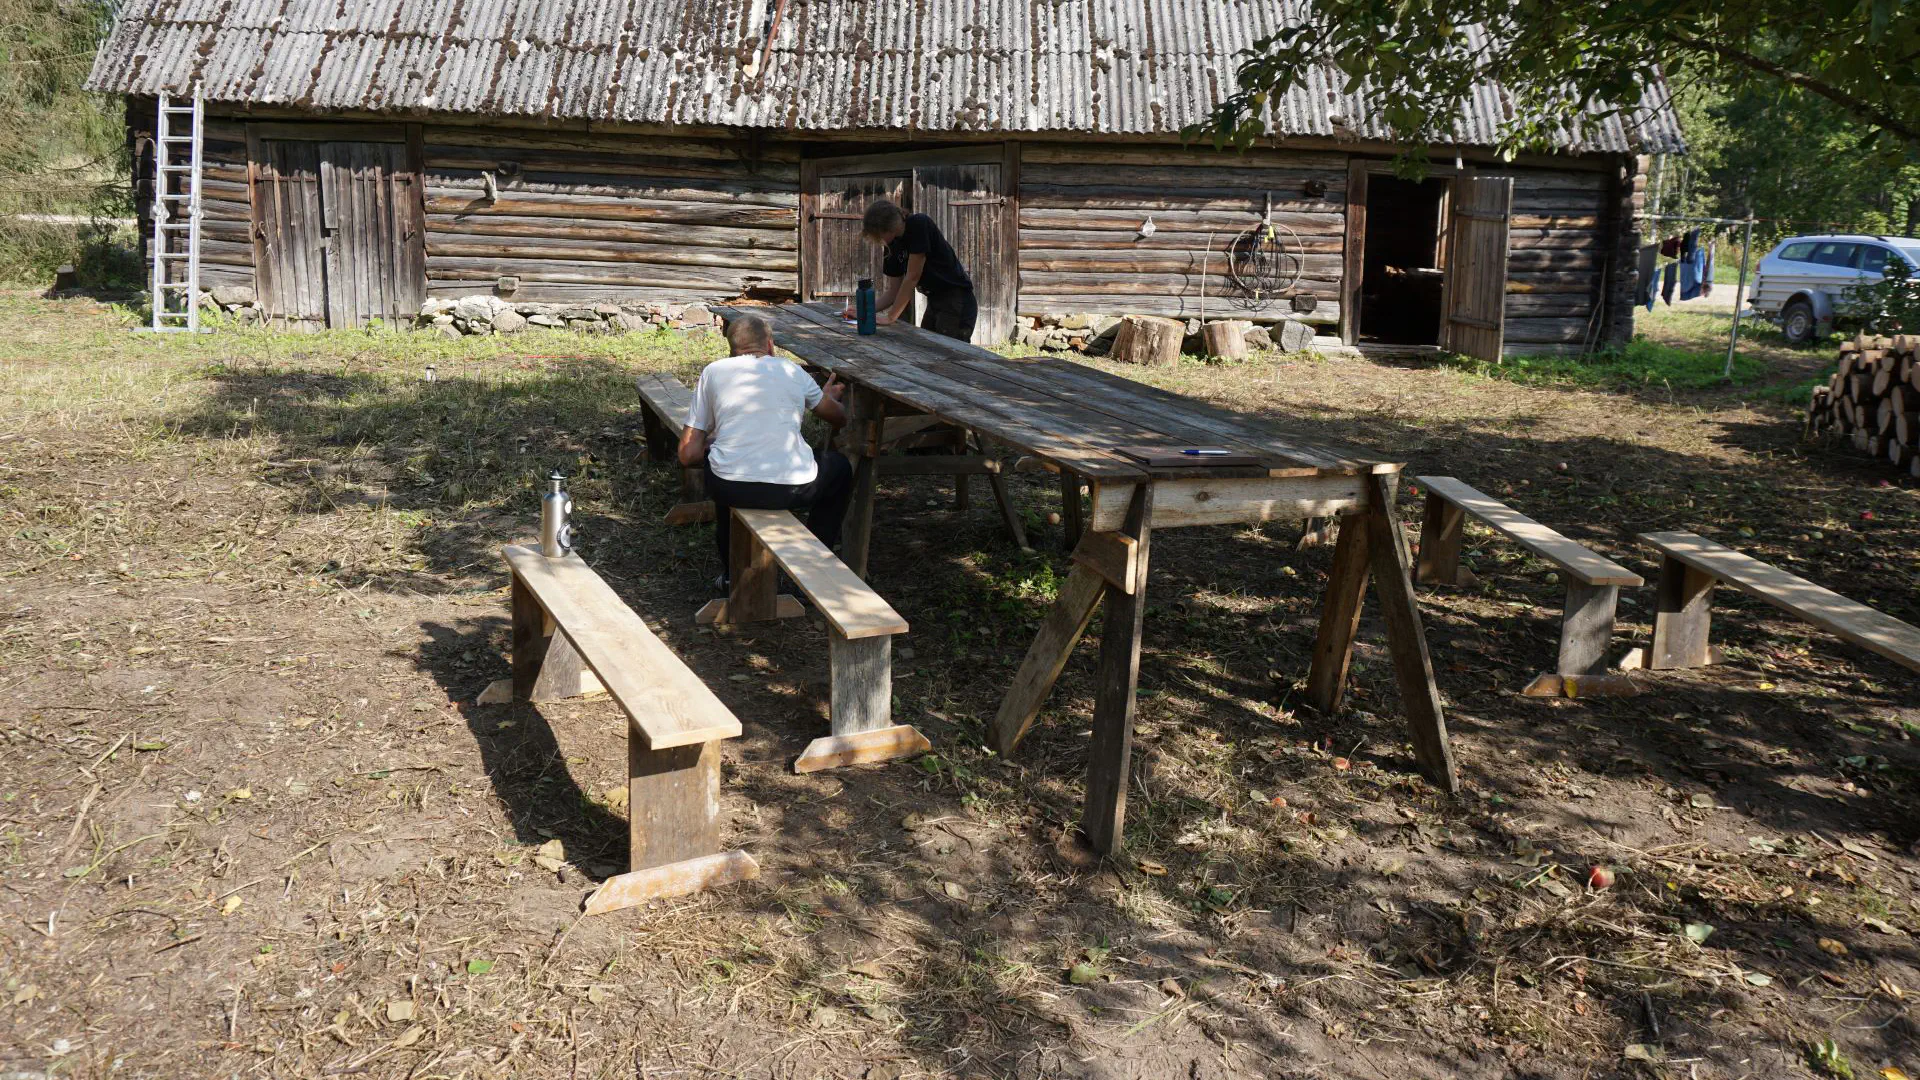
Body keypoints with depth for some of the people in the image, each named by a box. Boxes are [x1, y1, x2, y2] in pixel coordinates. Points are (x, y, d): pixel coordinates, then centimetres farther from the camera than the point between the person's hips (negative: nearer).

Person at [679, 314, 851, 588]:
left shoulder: (713, 371, 16)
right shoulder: (792, 371, 17)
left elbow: (688, 455, 12)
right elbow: (839, 418, 33)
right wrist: (830, 397, 57)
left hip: (730, 490, 1)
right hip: (791, 489, -1)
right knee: (841, 467, 31)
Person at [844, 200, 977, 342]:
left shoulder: (919, 225, -17)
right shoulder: (894, 246, 6)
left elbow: (912, 277, -19)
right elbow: (894, 291, 11)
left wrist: (890, 316, -15)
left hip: (956, 303, -9)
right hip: (934, 302, 9)